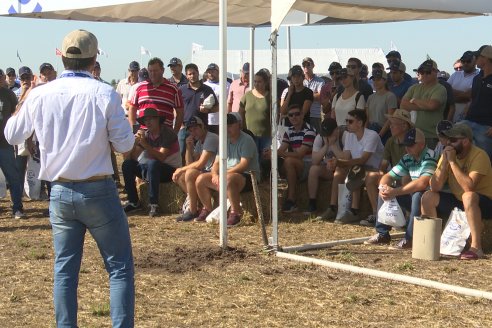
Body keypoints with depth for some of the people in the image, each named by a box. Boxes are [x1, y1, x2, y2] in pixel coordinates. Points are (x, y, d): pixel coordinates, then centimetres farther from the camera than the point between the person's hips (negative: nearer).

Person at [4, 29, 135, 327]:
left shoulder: (39, 95, -2)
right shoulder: (104, 94, -12)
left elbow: (12, 135, 12)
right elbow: (125, 144, -6)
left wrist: (20, 108, 28)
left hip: (60, 192, 4)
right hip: (98, 191, -3)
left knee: (65, 268, 13)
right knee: (120, 267, 5)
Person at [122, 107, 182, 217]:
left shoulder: (167, 133, -13)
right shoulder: (146, 134, 4)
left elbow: (161, 157, -25)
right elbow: (133, 157, -1)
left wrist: (145, 144, -30)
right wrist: (136, 142, -18)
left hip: (171, 170, -6)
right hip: (152, 170, 6)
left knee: (152, 164, -36)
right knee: (127, 164, -10)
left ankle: (153, 204, -31)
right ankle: (133, 202, -7)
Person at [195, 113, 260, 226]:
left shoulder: (246, 140, -10)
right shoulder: (225, 141, 14)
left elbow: (244, 165, -21)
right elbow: (217, 163, 11)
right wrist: (215, 175, -12)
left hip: (247, 176, -8)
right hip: (228, 173, 8)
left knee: (228, 179, -40)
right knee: (201, 179, -3)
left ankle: (236, 213, -29)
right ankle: (207, 209, 14)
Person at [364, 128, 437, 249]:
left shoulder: (429, 157, -20)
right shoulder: (407, 159, 4)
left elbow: (422, 183, -34)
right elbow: (388, 176, 6)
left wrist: (395, 192, -32)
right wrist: (383, 187, -19)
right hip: (414, 198, 8)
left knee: (418, 195, -37)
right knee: (385, 191, -1)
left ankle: (410, 238, -29)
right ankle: (382, 233, 2)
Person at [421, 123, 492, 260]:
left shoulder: (479, 156, -21)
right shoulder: (447, 154, -2)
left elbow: (469, 187, -35)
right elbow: (435, 188, -10)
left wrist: (452, 162, -29)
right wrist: (444, 162, -20)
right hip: (458, 202, 7)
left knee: (468, 197, -37)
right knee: (428, 197, -8)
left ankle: (476, 247, -33)